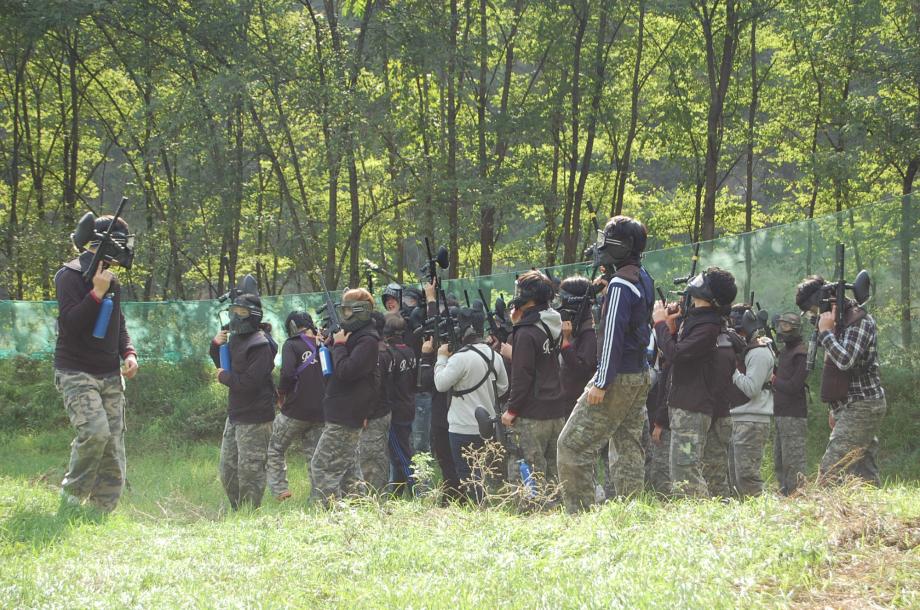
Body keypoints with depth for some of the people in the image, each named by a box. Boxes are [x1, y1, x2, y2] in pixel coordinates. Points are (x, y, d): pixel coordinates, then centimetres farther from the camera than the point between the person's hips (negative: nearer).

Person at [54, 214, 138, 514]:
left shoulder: (112, 281, 15)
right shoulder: (70, 276, -9)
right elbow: (71, 323, -19)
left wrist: (129, 353, 7)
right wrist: (97, 292, -23)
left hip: (111, 377, 8)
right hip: (77, 374, -8)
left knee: (114, 455, 0)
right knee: (95, 431, -26)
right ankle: (71, 498, -8)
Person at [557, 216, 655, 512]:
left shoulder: (620, 284, -17)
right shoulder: (645, 279, 11)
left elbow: (612, 335, -21)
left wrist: (601, 383, -20)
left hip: (619, 376, -9)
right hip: (640, 374, 9)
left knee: (572, 445, -6)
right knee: (628, 446, 12)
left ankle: (580, 511, -8)